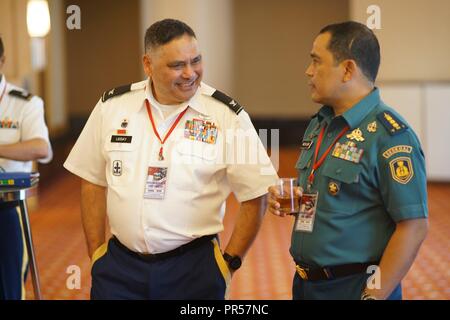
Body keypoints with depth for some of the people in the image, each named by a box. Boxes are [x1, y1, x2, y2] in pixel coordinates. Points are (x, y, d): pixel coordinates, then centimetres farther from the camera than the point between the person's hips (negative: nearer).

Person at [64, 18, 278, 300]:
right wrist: (97, 253, 6)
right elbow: (93, 183, 8)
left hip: (193, 268, -2)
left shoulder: (228, 116, -8)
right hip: (119, 263, 2)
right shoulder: (112, 106, 0)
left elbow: (255, 197, -3)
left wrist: (230, 262, -4)